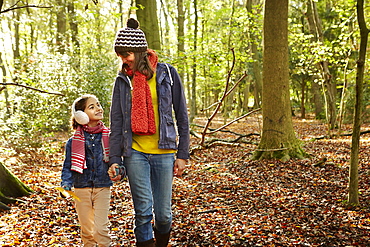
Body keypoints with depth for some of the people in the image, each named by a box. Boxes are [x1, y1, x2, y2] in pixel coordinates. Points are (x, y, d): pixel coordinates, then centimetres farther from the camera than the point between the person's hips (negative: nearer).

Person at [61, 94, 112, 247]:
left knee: (101, 228, -9)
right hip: (82, 189, 1)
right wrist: (66, 183, -13)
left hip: (103, 188, 0)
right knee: (86, 230, 11)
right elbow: (68, 166, 4)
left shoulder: (109, 136, 1)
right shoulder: (74, 141, -1)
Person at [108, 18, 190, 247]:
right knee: (143, 211, -3)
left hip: (163, 152, -1)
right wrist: (115, 159, -3)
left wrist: (182, 155, 1)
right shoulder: (123, 80, 6)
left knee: (163, 213, 5)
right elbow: (116, 123, 5)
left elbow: (182, 117, 3)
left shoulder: (167, 74, 1)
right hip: (135, 153, 1)